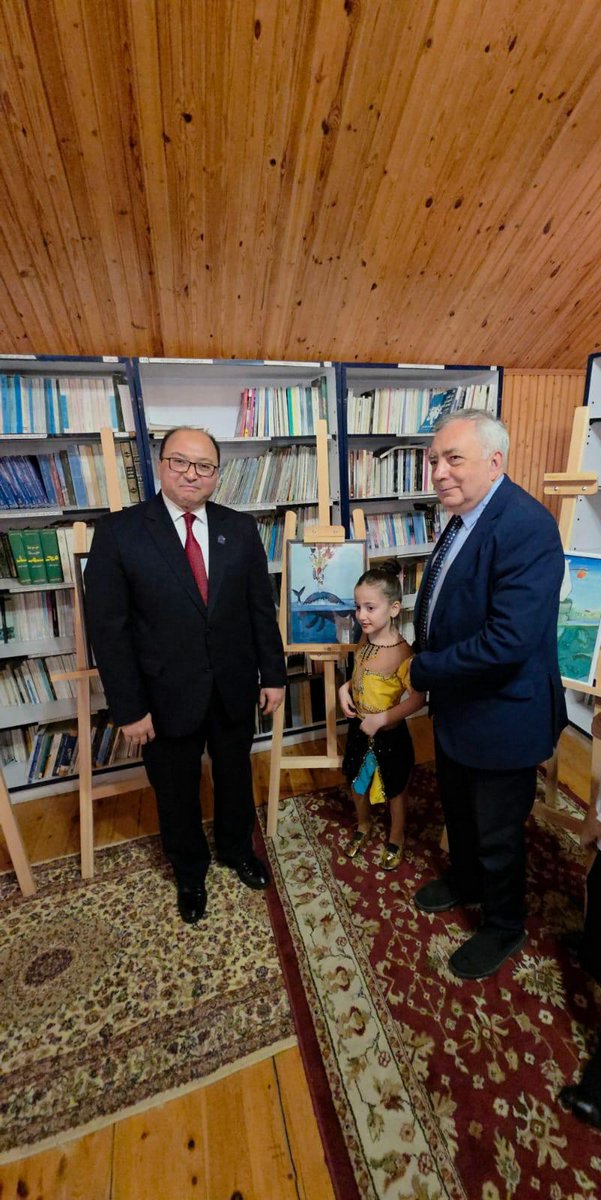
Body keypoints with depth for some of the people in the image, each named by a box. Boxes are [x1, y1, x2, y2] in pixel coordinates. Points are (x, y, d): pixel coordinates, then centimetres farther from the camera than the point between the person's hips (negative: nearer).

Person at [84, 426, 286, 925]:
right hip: (167, 695, -2)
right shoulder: (119, 532, -11)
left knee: (235, 777, 23)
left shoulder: (241, 528, -3)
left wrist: (273, 675, 1)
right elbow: (108, 627, -10)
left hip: (234, 689, 2)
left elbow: (262, 608, 1)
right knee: (177, 791, 20)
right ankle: (190, 871, 50)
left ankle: (237, 848, 54)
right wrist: (129, 708, -10)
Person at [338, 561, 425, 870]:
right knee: (357, 781, 25)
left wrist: (381, 719, -27)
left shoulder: (401, 652, -29)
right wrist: (345, 688, -8)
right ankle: (363, 826, 53)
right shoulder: (364, 640, -6)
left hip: (389, 733, -6)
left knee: (394, 788, 19)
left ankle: (396, 838, 46)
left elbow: (417, 698, -30)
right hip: (358, 727, 7)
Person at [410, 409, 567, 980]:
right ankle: (464, 882, 57)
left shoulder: (525, 527, -26)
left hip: (502, 717, -8)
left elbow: (508, 643, -33)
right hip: (455, 705, 8)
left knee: (498, 834, 17)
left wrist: (424, 670, -20)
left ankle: (503, 928, 46)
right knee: (457, 809, 29)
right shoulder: (462, 518, 2)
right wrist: (429, 665, -3)